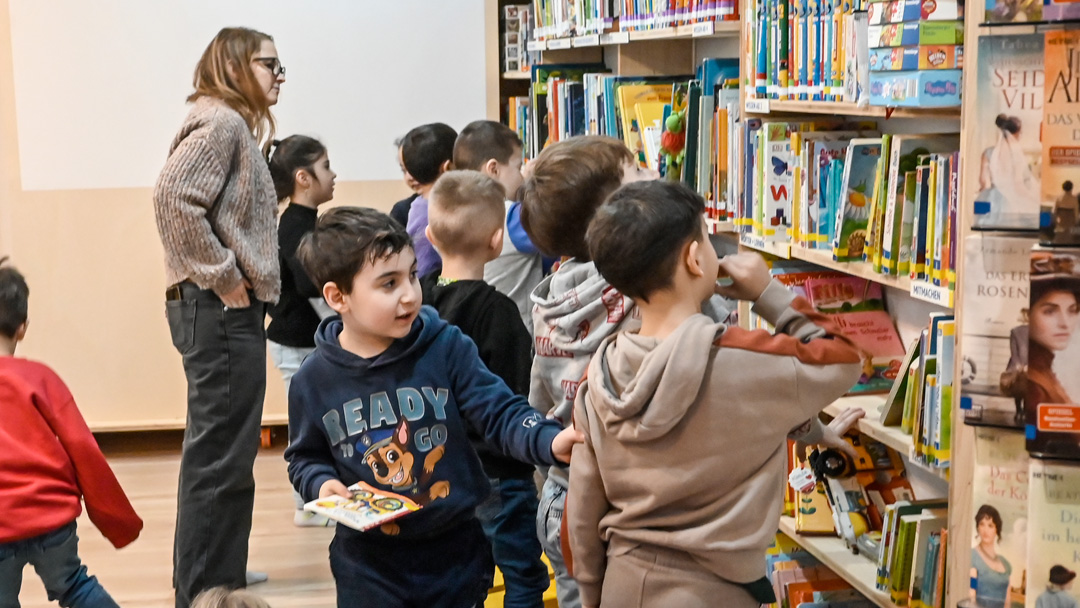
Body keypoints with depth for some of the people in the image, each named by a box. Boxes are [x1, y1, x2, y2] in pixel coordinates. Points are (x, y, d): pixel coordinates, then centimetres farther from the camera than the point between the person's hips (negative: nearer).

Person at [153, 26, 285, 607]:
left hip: (231, 311, 11)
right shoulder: (219, 123, -12)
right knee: (220, 455, -6)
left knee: (222, 451, 18)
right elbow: (173, 197, -26)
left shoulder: (238, 127, 19)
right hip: (220, 311, -11)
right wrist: (222, 278, -20)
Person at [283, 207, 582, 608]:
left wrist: (549, 442, -31)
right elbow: (305, 457, 9)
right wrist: (322, 483, -12)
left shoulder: (446, 347, -9)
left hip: (455, 554, 0)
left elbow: (500, 413, -13)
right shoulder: (314, 380, -6)